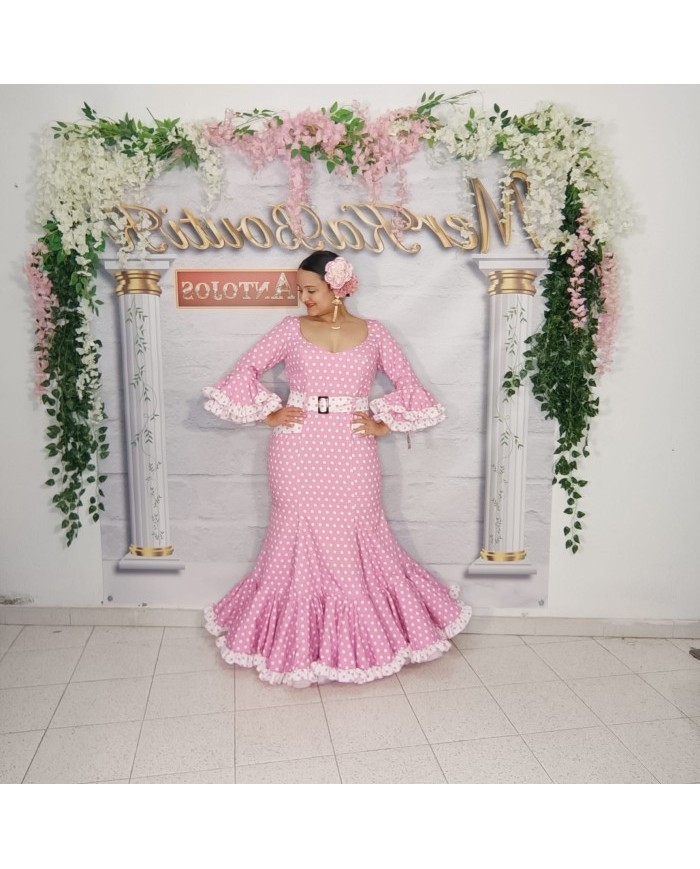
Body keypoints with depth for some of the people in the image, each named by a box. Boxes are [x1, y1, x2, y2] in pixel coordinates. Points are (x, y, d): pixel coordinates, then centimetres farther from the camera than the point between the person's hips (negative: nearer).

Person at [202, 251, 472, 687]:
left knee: (358, 544, 6)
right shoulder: (291, 329, 5)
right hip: (298, 454, 0)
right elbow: (247, 369, 8)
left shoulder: (373, 333, 5)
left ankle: (364, 638, 27)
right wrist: (268, 414, 0)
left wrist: (383, 423, 0)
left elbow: (409, 382, 8)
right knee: (299, 543, 8)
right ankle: (296, 643, 26)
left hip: (351, 457, 0)